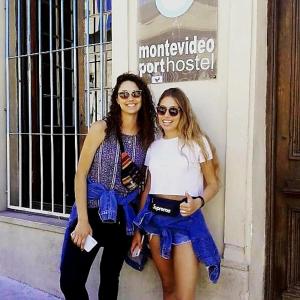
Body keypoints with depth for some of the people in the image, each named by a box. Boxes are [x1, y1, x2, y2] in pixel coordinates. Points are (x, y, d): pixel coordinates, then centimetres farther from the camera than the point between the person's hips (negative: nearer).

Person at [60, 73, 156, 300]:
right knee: (70, 281, -3)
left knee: (110, 279, 16)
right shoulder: (101, 129, -6)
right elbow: (80, 174, -7)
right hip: (93, 209, -2)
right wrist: (82, 220, -12)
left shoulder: (147, 136, 4)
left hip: (124, 215, 3)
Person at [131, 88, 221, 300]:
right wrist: (138, 229, 14)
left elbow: (213, 183, 0)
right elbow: (147, 189, 14)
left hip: (185, 219, -4)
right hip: (155, 218, 4)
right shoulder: (153, 147, 9)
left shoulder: (197, 141, -4)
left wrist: (198, 202, -21)